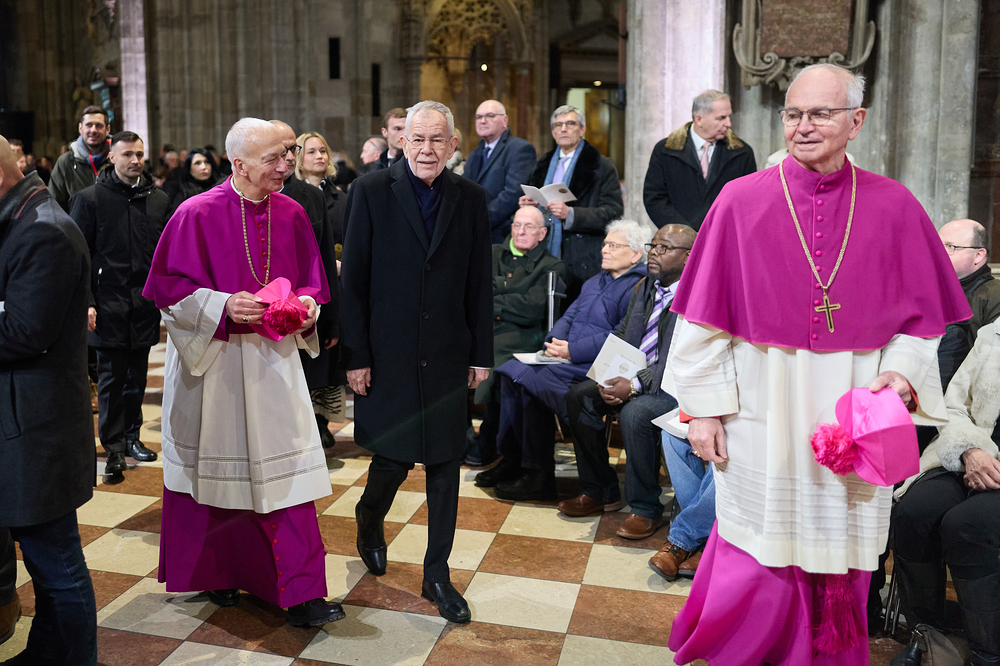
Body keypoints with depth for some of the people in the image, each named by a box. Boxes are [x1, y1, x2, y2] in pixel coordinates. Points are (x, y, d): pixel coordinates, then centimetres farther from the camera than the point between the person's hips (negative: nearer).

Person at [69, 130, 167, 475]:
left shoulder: (158, 199, 9)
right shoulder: (90, 198, -1)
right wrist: (86, 301, -9)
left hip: (146, 303, 4)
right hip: (108, 303, -3)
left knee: (137, 375, 11)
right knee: (111, 378, 0)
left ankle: (131, 436, 24)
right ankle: (114, 447, 7)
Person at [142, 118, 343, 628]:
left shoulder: (290, 214, 3)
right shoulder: (198, 214, -10)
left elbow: (310, 280, 13)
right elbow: (169, 286, -7)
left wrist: (307, 304, -9)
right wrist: (223, 306, -21)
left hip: (274, 357, 3)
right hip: (212, 360, -3)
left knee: (281, 468, -1)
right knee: (214, 468, 12)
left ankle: (300, 594, 4)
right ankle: (213, 572, 35)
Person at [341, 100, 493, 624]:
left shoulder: (470, 199, 4)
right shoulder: (371, 192, -3)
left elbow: (479, 282, 6)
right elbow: (352, 279, -4)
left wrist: (481, 353, 5)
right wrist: (356, 356, -7)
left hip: (447, 355, 3)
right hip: (388, 354, -2)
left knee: (445, 463, 7)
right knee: (393, 457, 5)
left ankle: (437, 574, 23)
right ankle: (370, 520, 41)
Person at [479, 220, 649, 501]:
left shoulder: (638, 288, -7)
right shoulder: (595, 281, 24)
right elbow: (570, 315, 22)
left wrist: (573, 350, -20)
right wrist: (554, 341, -1)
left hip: (596, 366, -9)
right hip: (569, 359, 9)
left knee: (532, 380, -25)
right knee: (511, 371, -10)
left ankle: (539, 476, -16)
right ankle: (512, 458, -6)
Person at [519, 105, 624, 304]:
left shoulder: (601, 166, 2)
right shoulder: (544, 165, 20)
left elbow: (614, 212, -7)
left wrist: (571, 214, -18)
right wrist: (527, 205, 6)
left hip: (583, 263, -4)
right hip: (545, 257, 5)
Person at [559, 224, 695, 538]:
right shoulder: (644, 287, 11)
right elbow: (622, 336, 14)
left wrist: (635, 385, -27)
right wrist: (609, 377, -6)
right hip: (634, 375, 8)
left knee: (635, 413, -33)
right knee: (579, 395, -8)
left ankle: (645, 508, -12)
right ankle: (600, 492, 5)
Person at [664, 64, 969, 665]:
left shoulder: (894, 207, 0)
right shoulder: (741, 201, -4)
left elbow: (924, 315, 7)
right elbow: (705, 315, -3)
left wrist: (902, 371, -11)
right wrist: (703, 406, -5)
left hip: (855, 410, 2)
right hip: (762, 407, -1)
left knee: (839, 560, 13)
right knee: (758, 563, 8)